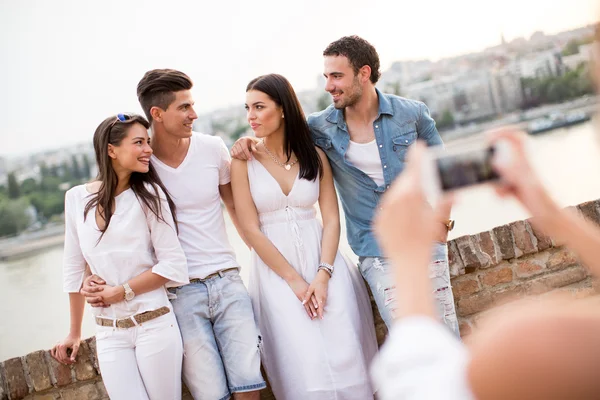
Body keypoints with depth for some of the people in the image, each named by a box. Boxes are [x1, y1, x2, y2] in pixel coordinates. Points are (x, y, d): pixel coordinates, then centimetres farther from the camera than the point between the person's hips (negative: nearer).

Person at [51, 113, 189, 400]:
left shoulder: (149, 194, -6)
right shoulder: (76, 198, 2)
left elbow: (174, 265, -8)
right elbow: (74, 268, 11)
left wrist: (121, 291, -10)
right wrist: (74, 332, 16)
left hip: (154, 325, -2)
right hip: (108, 333, 2)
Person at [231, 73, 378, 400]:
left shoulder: (315, 156, 5)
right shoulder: (244, 162, -2)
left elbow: (331, 220, 0)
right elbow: (251, 230, -6)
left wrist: (322, 275, -13)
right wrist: (294, 281, -10)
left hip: (321, 260, 2)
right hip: (276, 268, -2)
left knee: (344, 356, -6)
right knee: (305, 363, -9)